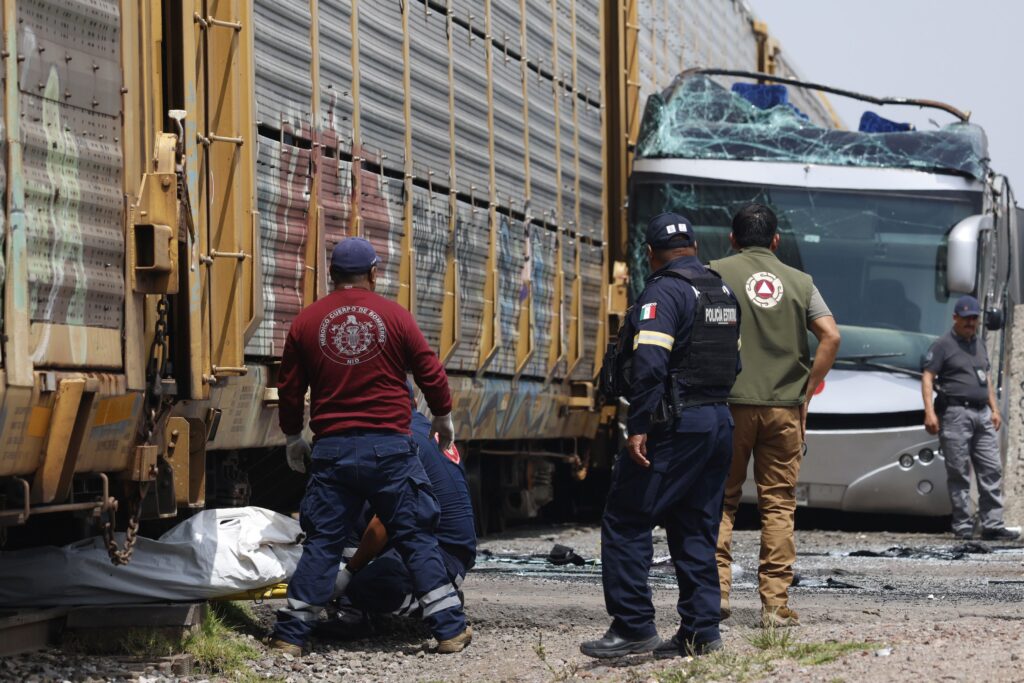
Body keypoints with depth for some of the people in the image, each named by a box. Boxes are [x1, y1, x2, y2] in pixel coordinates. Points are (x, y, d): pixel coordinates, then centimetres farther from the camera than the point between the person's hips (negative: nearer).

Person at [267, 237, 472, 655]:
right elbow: (431, 373, 4)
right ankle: (450, 629, 7)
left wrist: (293, 437, 25)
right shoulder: (394, 315, 0)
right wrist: (443, 417, 22)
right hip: (389, 446, -1)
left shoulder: (307, 322, 4)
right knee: (415, 538, 6)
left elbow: (289, 389, 9)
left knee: (322, 542, 7)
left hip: (332, 448, 1)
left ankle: (290, 635, 5)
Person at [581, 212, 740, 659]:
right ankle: (700, 631, 10)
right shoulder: (723, 293, 15)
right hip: (719, 421, 8)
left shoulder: (664, 292, -13)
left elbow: (649, 364, -23)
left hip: (675, 425, -8)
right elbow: (733, 363, 20)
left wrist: (638, 428, -23)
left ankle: (633, 626, -7)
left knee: (625, 522, -3)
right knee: (695, 532, 12)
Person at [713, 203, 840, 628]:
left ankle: (716, 588, -5)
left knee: (720, 500, 7)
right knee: (778, 505, 5)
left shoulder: (715, 273, 3)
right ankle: (775, 604, 3)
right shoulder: (799, 282, 10)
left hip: (729, 403, -1)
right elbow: (831, 336, -1)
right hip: (785, 406, 2)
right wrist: (807, 391, 5)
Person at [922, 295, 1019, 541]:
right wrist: (930, 412, -17)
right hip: (956, 413, -7)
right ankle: (963, 526, -1)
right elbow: (927, 378, -7)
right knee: (959, 472, -4)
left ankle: (992, 525, 3)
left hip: (981, 413, 7)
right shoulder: (943, 345, -2)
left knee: (991, 470, 2)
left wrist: (994, 409, 19)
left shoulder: (979, 344, 20)